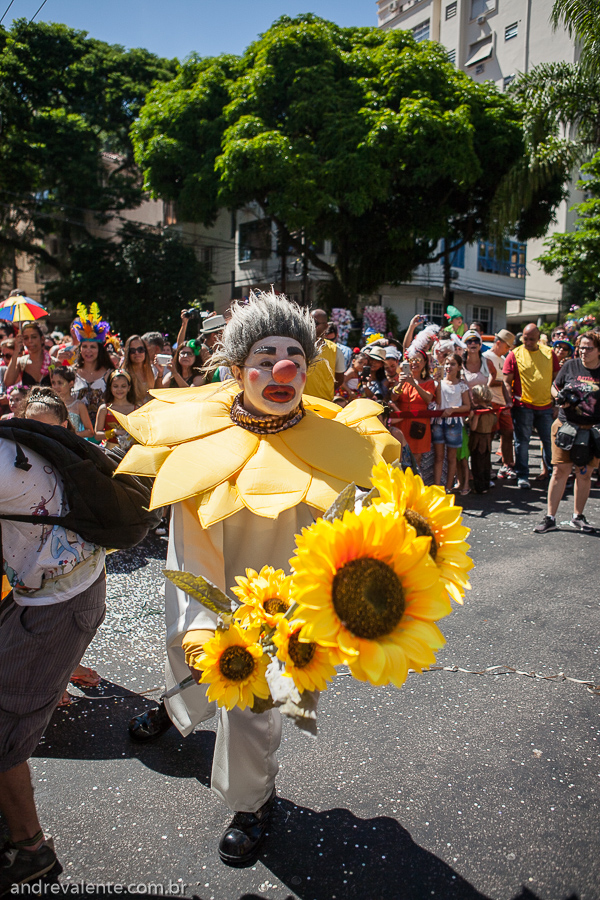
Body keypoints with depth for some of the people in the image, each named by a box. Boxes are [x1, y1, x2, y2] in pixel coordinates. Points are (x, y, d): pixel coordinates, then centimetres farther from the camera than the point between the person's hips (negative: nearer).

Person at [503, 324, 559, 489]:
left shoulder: (549, 353, 6)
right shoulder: (515, 354, -2)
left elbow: (556, 378, 12)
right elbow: (507, 381, -2)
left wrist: (557, 400, 7)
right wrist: (510, 402, -13)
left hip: (545, 405, 3)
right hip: (522, 405, -3)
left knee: (550, 440, 9)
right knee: (522, 441, 2)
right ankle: (522, 477, 10)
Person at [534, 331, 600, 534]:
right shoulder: (570, 366, 3)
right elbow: (555, 387, 15)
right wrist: (561, 398, -6)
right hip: (566, 426, 0)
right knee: (560, 472, -2)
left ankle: (578, 516, 23)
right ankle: (550, 517, 5)